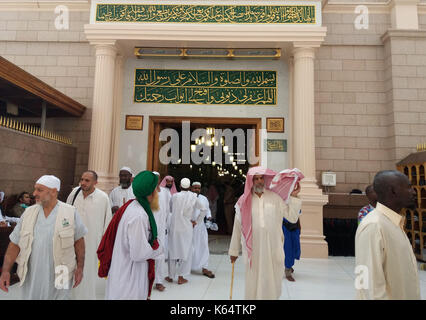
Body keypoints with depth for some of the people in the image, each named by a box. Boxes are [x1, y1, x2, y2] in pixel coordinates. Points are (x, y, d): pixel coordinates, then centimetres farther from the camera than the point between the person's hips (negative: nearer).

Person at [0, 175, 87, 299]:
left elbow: (78, 240, -2)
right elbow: (15, 243, 3)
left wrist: (80, 267, -3)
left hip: (59, 277, -3)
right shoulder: (28, 213, 0)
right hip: (31, 277, 3)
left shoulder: (71, 213, -9)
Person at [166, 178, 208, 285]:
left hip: (174, 227, 1)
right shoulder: (193, 197, -4)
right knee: (185, 251, 9)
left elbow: (170, 208, 7)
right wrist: (195, 221, 8)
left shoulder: (175, 196, -6)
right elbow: (204, 210, 0)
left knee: (173, 250, 12)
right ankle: (181, 277, 12)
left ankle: (171, 276, 21)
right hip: (187, 228, -1)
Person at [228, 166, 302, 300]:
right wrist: (234, 251, 9)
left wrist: (293, 196, -2)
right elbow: (237, 227, 6)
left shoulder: (275, 198, 4)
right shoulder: (244, 201, 2)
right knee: (254, 281, 7)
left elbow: (292, 218, 3)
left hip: (273, 248, 1)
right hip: (253, 249, -1)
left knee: (272, 280, 8)